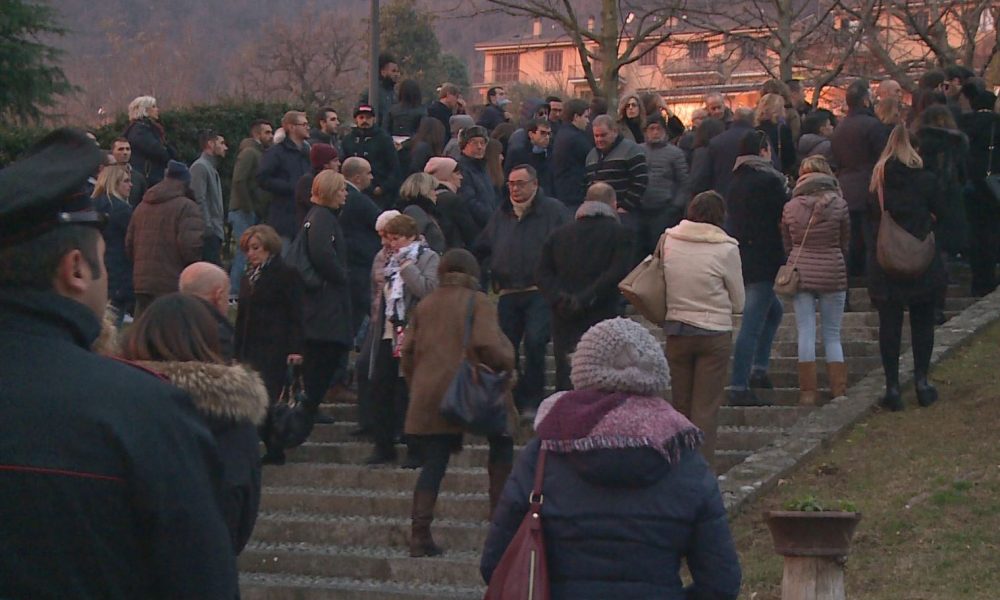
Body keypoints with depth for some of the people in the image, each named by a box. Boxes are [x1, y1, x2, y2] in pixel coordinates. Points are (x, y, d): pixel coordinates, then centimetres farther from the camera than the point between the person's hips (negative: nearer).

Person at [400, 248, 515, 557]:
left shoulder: (425, 305, 14)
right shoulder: (479, 302, -1)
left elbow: (407, 352, 13)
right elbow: (486, 345, -15)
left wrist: (416, 387, 24)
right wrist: (508, 362, 3)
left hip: (429, 396, 4)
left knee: (433, 462, 5)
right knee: (502, 445, 17)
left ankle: (420, 534, -5)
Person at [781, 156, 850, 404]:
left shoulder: (790, 208, 0)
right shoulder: (838, 204, -5)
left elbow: (786, 245, 8)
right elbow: (845, 243, 5)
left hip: (801, 273, 1)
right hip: (833, 274, -1)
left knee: (806, 333, 3)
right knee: (832, 334, 8)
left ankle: (807, 392, 1)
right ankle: (838, 391, 5)